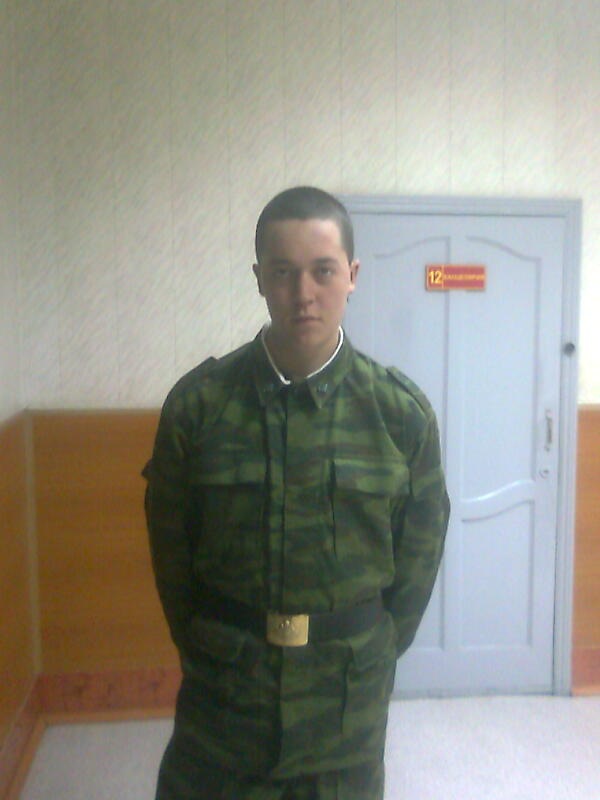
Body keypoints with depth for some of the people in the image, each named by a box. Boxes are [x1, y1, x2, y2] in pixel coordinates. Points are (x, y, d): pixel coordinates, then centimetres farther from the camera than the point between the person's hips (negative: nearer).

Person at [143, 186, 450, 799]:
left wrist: (371, 657, 5)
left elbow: (418, 555, 0)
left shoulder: (403, 414, -10)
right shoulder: (196, 404, -11)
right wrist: (208, 654, 5)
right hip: (223, 691, 0)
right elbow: (170, 548, -1)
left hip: (349, 699, 1)